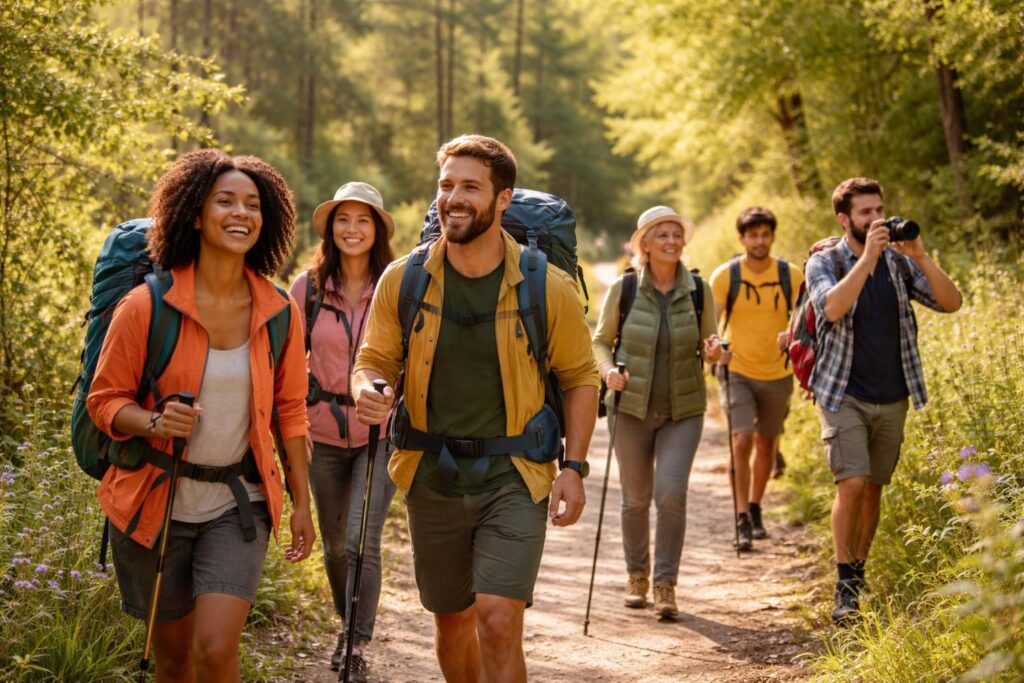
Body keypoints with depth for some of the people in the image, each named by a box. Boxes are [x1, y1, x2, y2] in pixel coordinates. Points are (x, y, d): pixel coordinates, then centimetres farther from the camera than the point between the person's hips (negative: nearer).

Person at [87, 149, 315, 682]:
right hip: (155, 502, -1)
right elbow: (105, 400, -6)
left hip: (238, 503, 1)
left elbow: (289, 411, 7)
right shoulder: (147, 307, -12)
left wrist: (301, 503, 8)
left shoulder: (279, 312, -3)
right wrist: (156, 423, -26)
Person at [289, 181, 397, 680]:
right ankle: (347, 623, 39)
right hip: (325, 432, 2)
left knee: (362, 541, -14)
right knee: (334, 543, 15)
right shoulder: (308, 287, -1)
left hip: (380, 432, -2)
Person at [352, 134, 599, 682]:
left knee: (498, 621, -15)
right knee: (452, 620, 17)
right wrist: (367, 390, -21)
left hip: (514, 478, -3)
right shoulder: (403, 280, -4)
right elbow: (372, 360, 4)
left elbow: (580, 377, 3)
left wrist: (574, 467, -6)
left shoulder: (547, 288, -8)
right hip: (432, 478, 3)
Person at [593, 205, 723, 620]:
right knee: (635, 498, 9)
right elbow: (601, 341, 5)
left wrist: (712, 352, -16)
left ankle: (666, 584, -1)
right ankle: (637, 576, 29)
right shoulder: (623, 289, -6)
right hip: (632, 406, 0)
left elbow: (708, 347, 7)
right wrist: (607, 369, -15)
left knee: (671, 493, -13)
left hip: (683, 410, 0)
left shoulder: (699, 290, -3)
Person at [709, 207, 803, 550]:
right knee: (742, 441, -17)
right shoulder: (725, 276, -7)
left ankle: (755, 509, 35)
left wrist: (793, 334, -24)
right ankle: (742, 520, -13)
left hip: (777, 374, 2)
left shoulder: (791, 276, -4)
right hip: (737, 372, -2)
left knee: (766, 445, 15)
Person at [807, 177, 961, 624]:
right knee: (852, 484, -15)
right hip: (845, 397, -4)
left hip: (892, 398, 4)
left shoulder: (899, 263, 5)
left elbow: (950, 302, -5)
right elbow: (833, 307, -25)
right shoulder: (824, 263, -5)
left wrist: (921, 257, -18)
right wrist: (868, 256, -29)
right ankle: (845, 587, -8)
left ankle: (859, 575, 24)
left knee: (874, 489, 10)